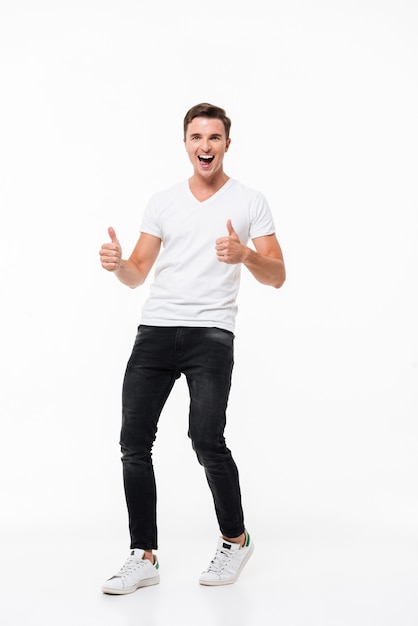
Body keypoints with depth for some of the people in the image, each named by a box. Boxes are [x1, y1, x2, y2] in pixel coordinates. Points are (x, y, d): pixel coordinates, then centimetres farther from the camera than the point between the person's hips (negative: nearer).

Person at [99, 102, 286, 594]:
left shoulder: (250, 202, 7)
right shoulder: (162, 202, 16)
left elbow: (276, 277, 3)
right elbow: (137, 274, 16)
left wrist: (245, 254, -17)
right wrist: (117, 264, -7)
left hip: (211, 332, -4)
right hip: (155, 328, 4)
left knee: (206, 440, -16)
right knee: (134, 442, -3)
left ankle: (235, 540, 9)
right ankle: (144, 558, 9)